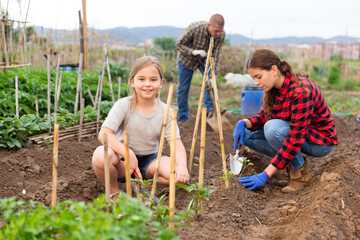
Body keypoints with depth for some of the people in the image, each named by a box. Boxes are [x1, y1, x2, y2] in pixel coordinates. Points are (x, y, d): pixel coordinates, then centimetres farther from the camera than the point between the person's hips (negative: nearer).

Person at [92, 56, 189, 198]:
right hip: (123, 159, -2)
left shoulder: (165, 112, -5)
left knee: (180, 175, -25)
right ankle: (113, 192, -6)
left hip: (149, 159, 2)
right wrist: (128, 154, -36)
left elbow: (176, 144, -11)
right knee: (101, 154, -35)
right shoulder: (124, 105, -12)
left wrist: (182, 166, -32)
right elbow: (104, 134, -23)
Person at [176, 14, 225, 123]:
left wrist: (212, 75, -29)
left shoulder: (221, 35, -25)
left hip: (204, 59, 2)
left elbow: (216, 55, -21)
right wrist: (194, 52, -38)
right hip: (187, 58, -2)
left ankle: (209, 109, -13)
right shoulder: (194, 28, -35)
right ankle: (182, 118, 14)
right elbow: (179, 44, -23)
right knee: (183, 89, 1)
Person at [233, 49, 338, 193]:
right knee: (246, 133, -7)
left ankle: (300, 172, -12)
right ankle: (291, 161, 2)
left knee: (273, 128, -34)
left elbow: (295, 139, -34)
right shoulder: (273, 88, -5)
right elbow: (263, 116, 3)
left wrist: (266, 175, -35)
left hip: (321, 141, -8)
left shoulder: (300, 91, -31)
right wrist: (245, 123, -22)